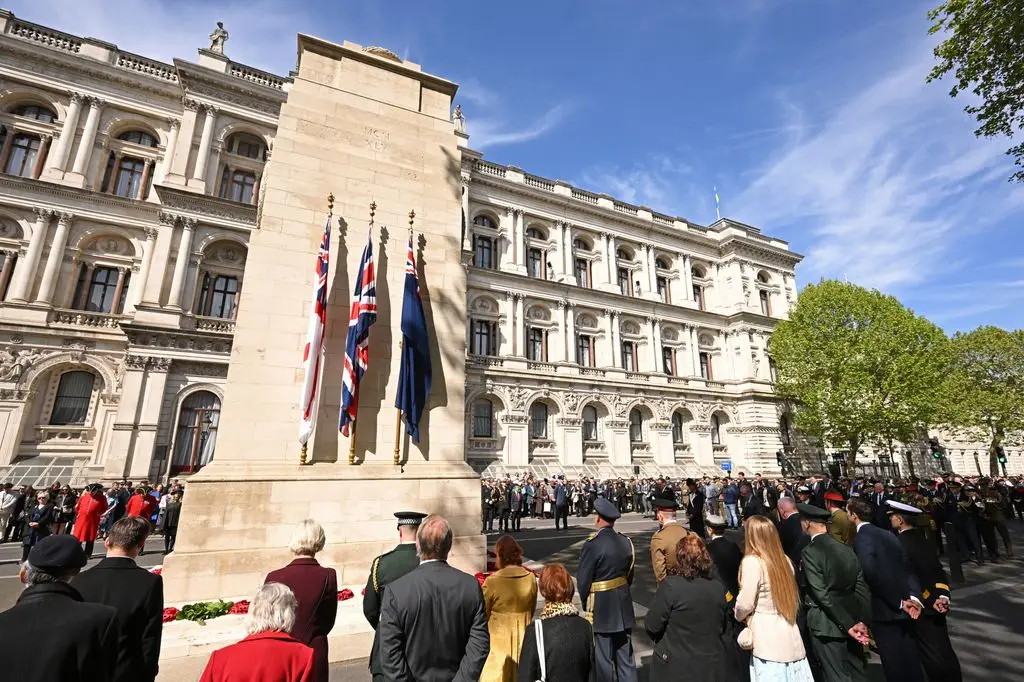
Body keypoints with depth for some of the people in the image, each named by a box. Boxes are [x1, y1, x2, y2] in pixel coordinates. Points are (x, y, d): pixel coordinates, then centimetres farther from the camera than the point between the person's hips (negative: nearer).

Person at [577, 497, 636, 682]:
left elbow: (583, 581, -15)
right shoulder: (626, 542, -2)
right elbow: (630, 575, 8)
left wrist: (586, 602, 3)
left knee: (603, 659, 8)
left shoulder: (592, 544, -21)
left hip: (601, 608, -6)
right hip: (624, 606, 6)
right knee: (625, 656, 18)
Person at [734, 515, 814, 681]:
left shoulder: (752, 561, -16)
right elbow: (793, 596, 13)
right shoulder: (784, 559, 5)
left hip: (768, 638, -7)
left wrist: (739, 616, 4)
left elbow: (745, 604, -15)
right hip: (790, 636, 7)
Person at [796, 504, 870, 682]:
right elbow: (862, 588, 3)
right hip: (852, 619, 7)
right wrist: (862, 621, 2)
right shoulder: (846, 549, 3)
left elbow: (822, 595, -21)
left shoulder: (810, 551, -18)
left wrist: (849, 625, -14)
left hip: (827, 624, -7)